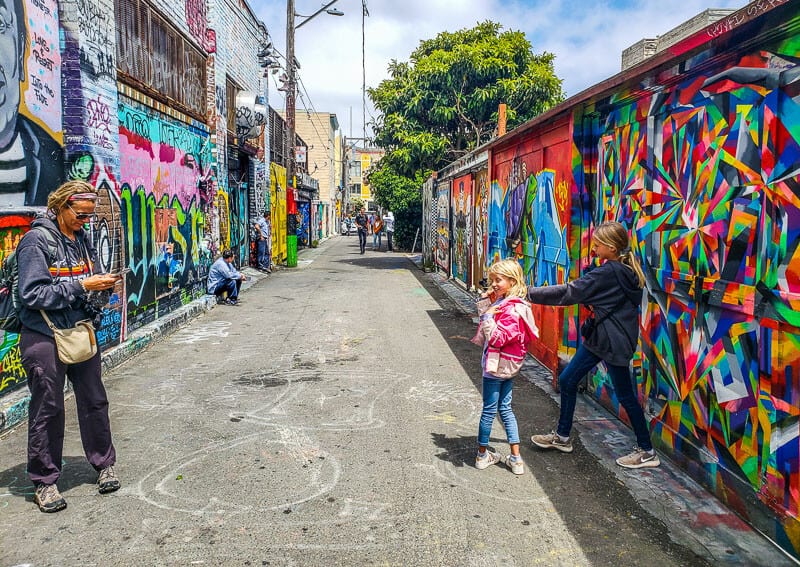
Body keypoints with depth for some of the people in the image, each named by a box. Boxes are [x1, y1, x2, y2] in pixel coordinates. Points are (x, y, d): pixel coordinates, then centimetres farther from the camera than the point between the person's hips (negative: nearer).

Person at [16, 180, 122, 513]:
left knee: (94, 401, 11)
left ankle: (104, 464, 27)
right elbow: (33, 294, -17)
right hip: (44, 338, -5)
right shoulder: (37, 240, -11)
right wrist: (82, 285, -21)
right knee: (47, 410, 5)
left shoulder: (82, 238, 7)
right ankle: (44, 481, 19)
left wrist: (104, 284, -5)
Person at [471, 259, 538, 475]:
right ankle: (516, 458, 20)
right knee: (505, 408, 15)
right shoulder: (503, 302, 7)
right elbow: (484, 315, 18)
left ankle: (482, 454, 21)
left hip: (497, 366, -10)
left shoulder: (511, 310, -22)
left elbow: (497, 338, -27)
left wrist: (487, 316, -29)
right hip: (506, 366, 10)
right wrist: (486, 302, 4)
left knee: (489, 409, 5)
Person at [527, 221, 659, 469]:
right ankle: (562, 437, 25)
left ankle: (647, 452, 20)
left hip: (614, 343, -10)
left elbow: (568, 293, -21)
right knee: (567, 380, 12)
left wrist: (530, 293, -18)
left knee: (625, 396, 3)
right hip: (600, 337, 10)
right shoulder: (624, 270, 5)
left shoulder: (607, 273, -22)